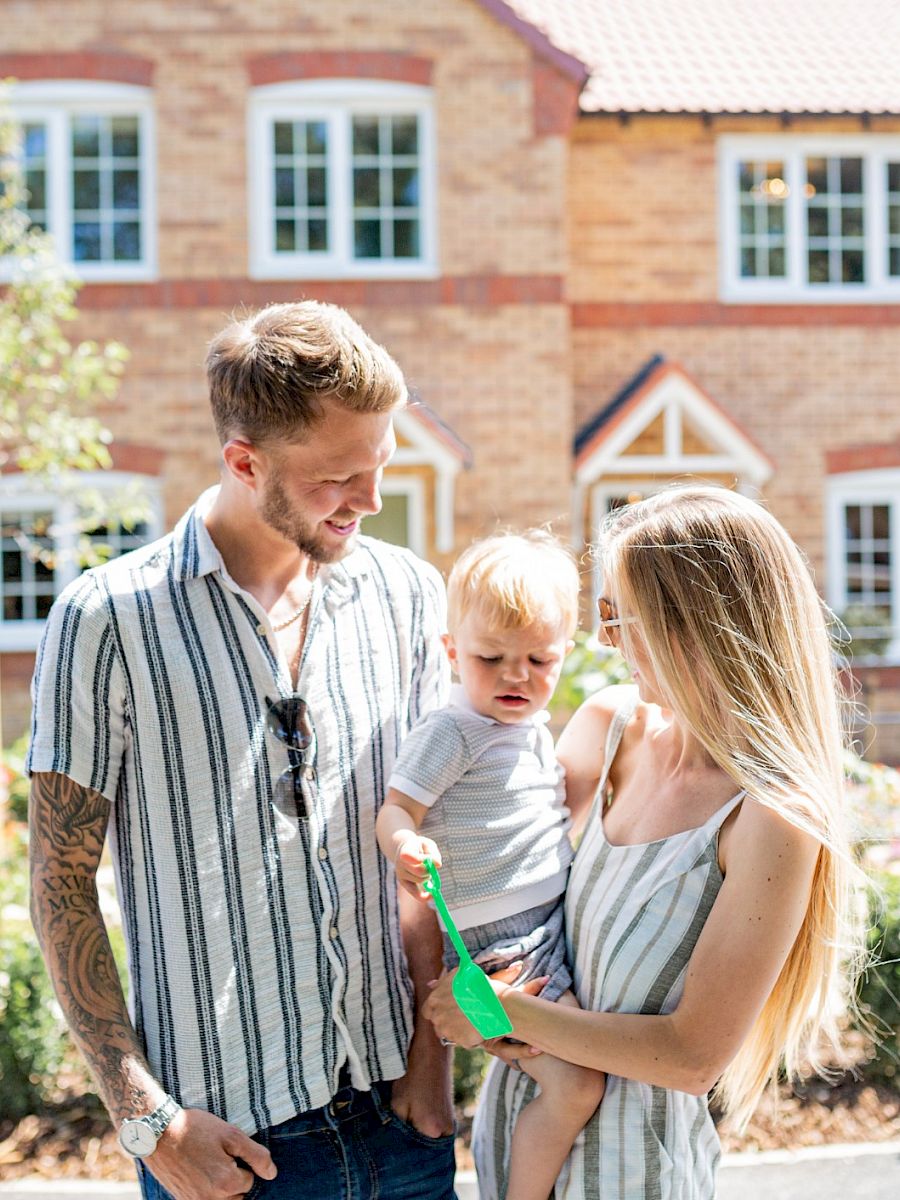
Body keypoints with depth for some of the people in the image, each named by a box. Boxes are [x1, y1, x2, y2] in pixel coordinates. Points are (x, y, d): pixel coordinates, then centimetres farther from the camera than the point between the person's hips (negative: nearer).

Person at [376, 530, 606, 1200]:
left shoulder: (537, 730, 13)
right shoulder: (451, 734, -13)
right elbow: (396, 810, -20)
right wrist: (406, 849, -38)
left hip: (558, 920, 9)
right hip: (500, 944, -9)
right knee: (575, 1088, -15)